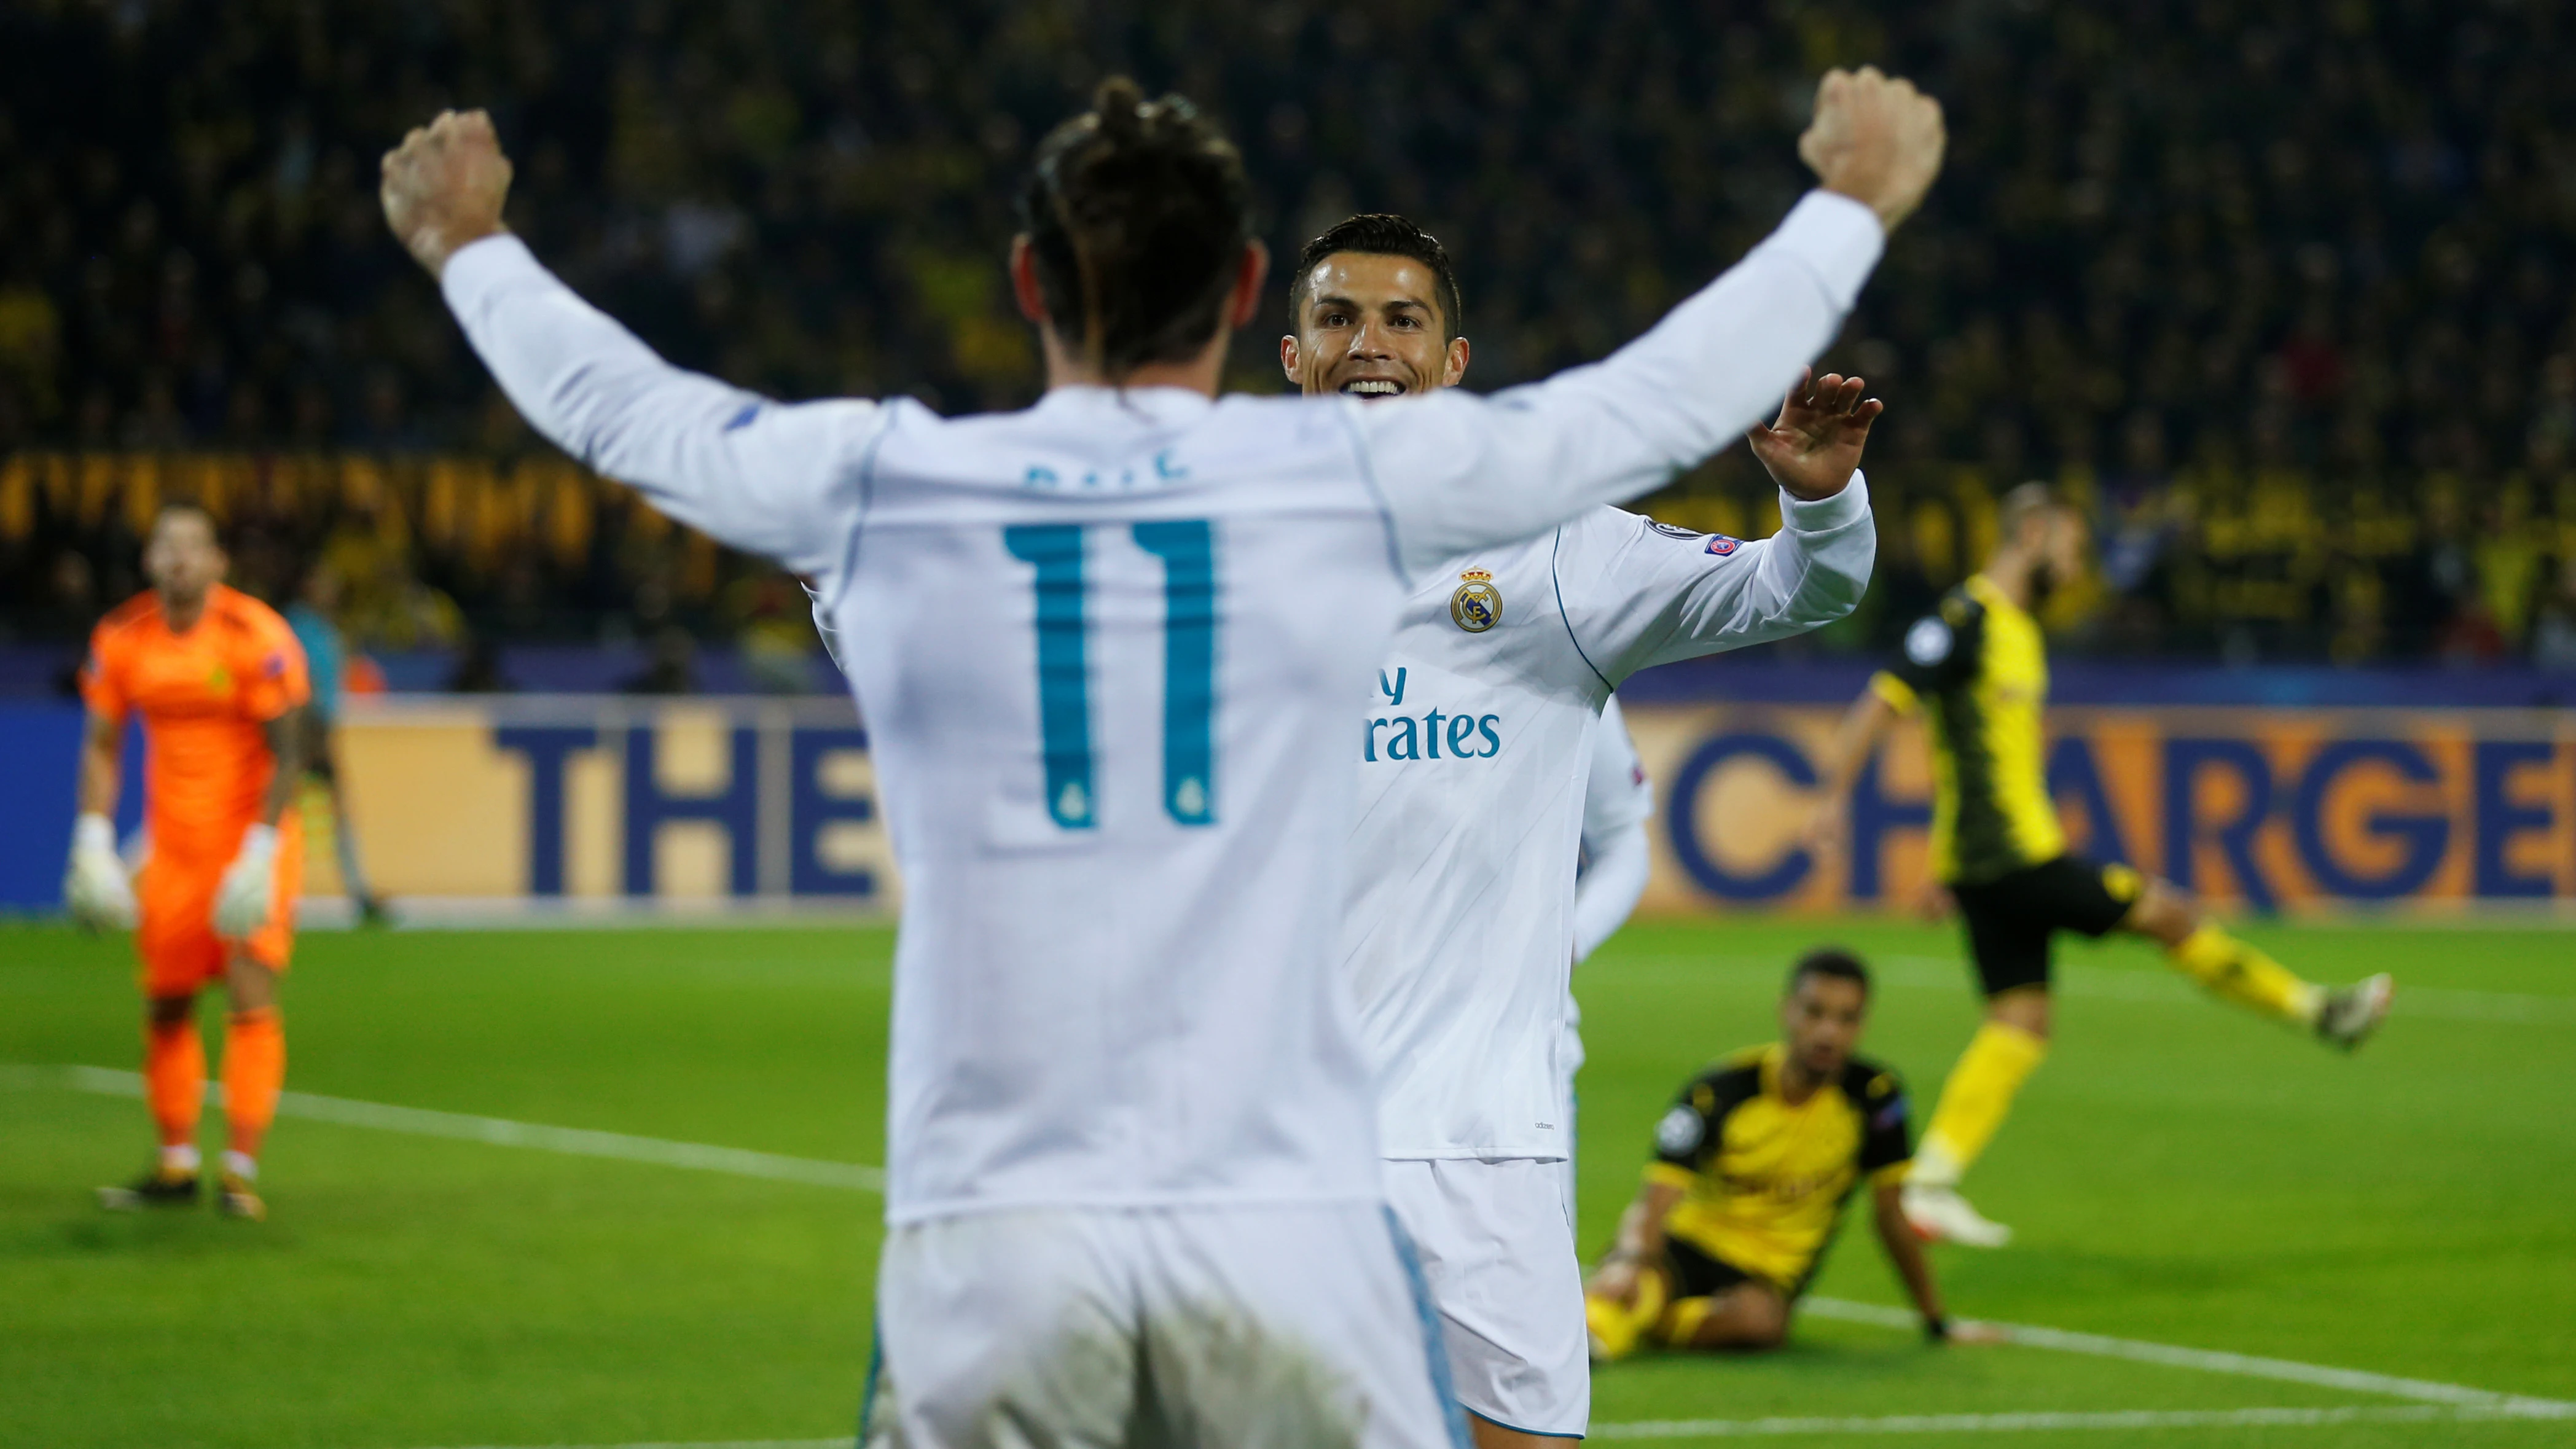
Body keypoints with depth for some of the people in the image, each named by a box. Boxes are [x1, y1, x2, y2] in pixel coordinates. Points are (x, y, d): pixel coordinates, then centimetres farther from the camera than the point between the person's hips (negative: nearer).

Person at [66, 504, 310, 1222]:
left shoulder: (257, 637, -15)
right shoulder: (122, 640, -2)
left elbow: (287, 753, -13)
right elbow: (102, 745, 8)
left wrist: (260, 854, -19)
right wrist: (93, 846, -2)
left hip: (252, 840, -4)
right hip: (171, 850, 4)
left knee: (251, 997, -12)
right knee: (166, 1006, 7)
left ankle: (242, 1169, -10)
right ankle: (176, 1165, 19)